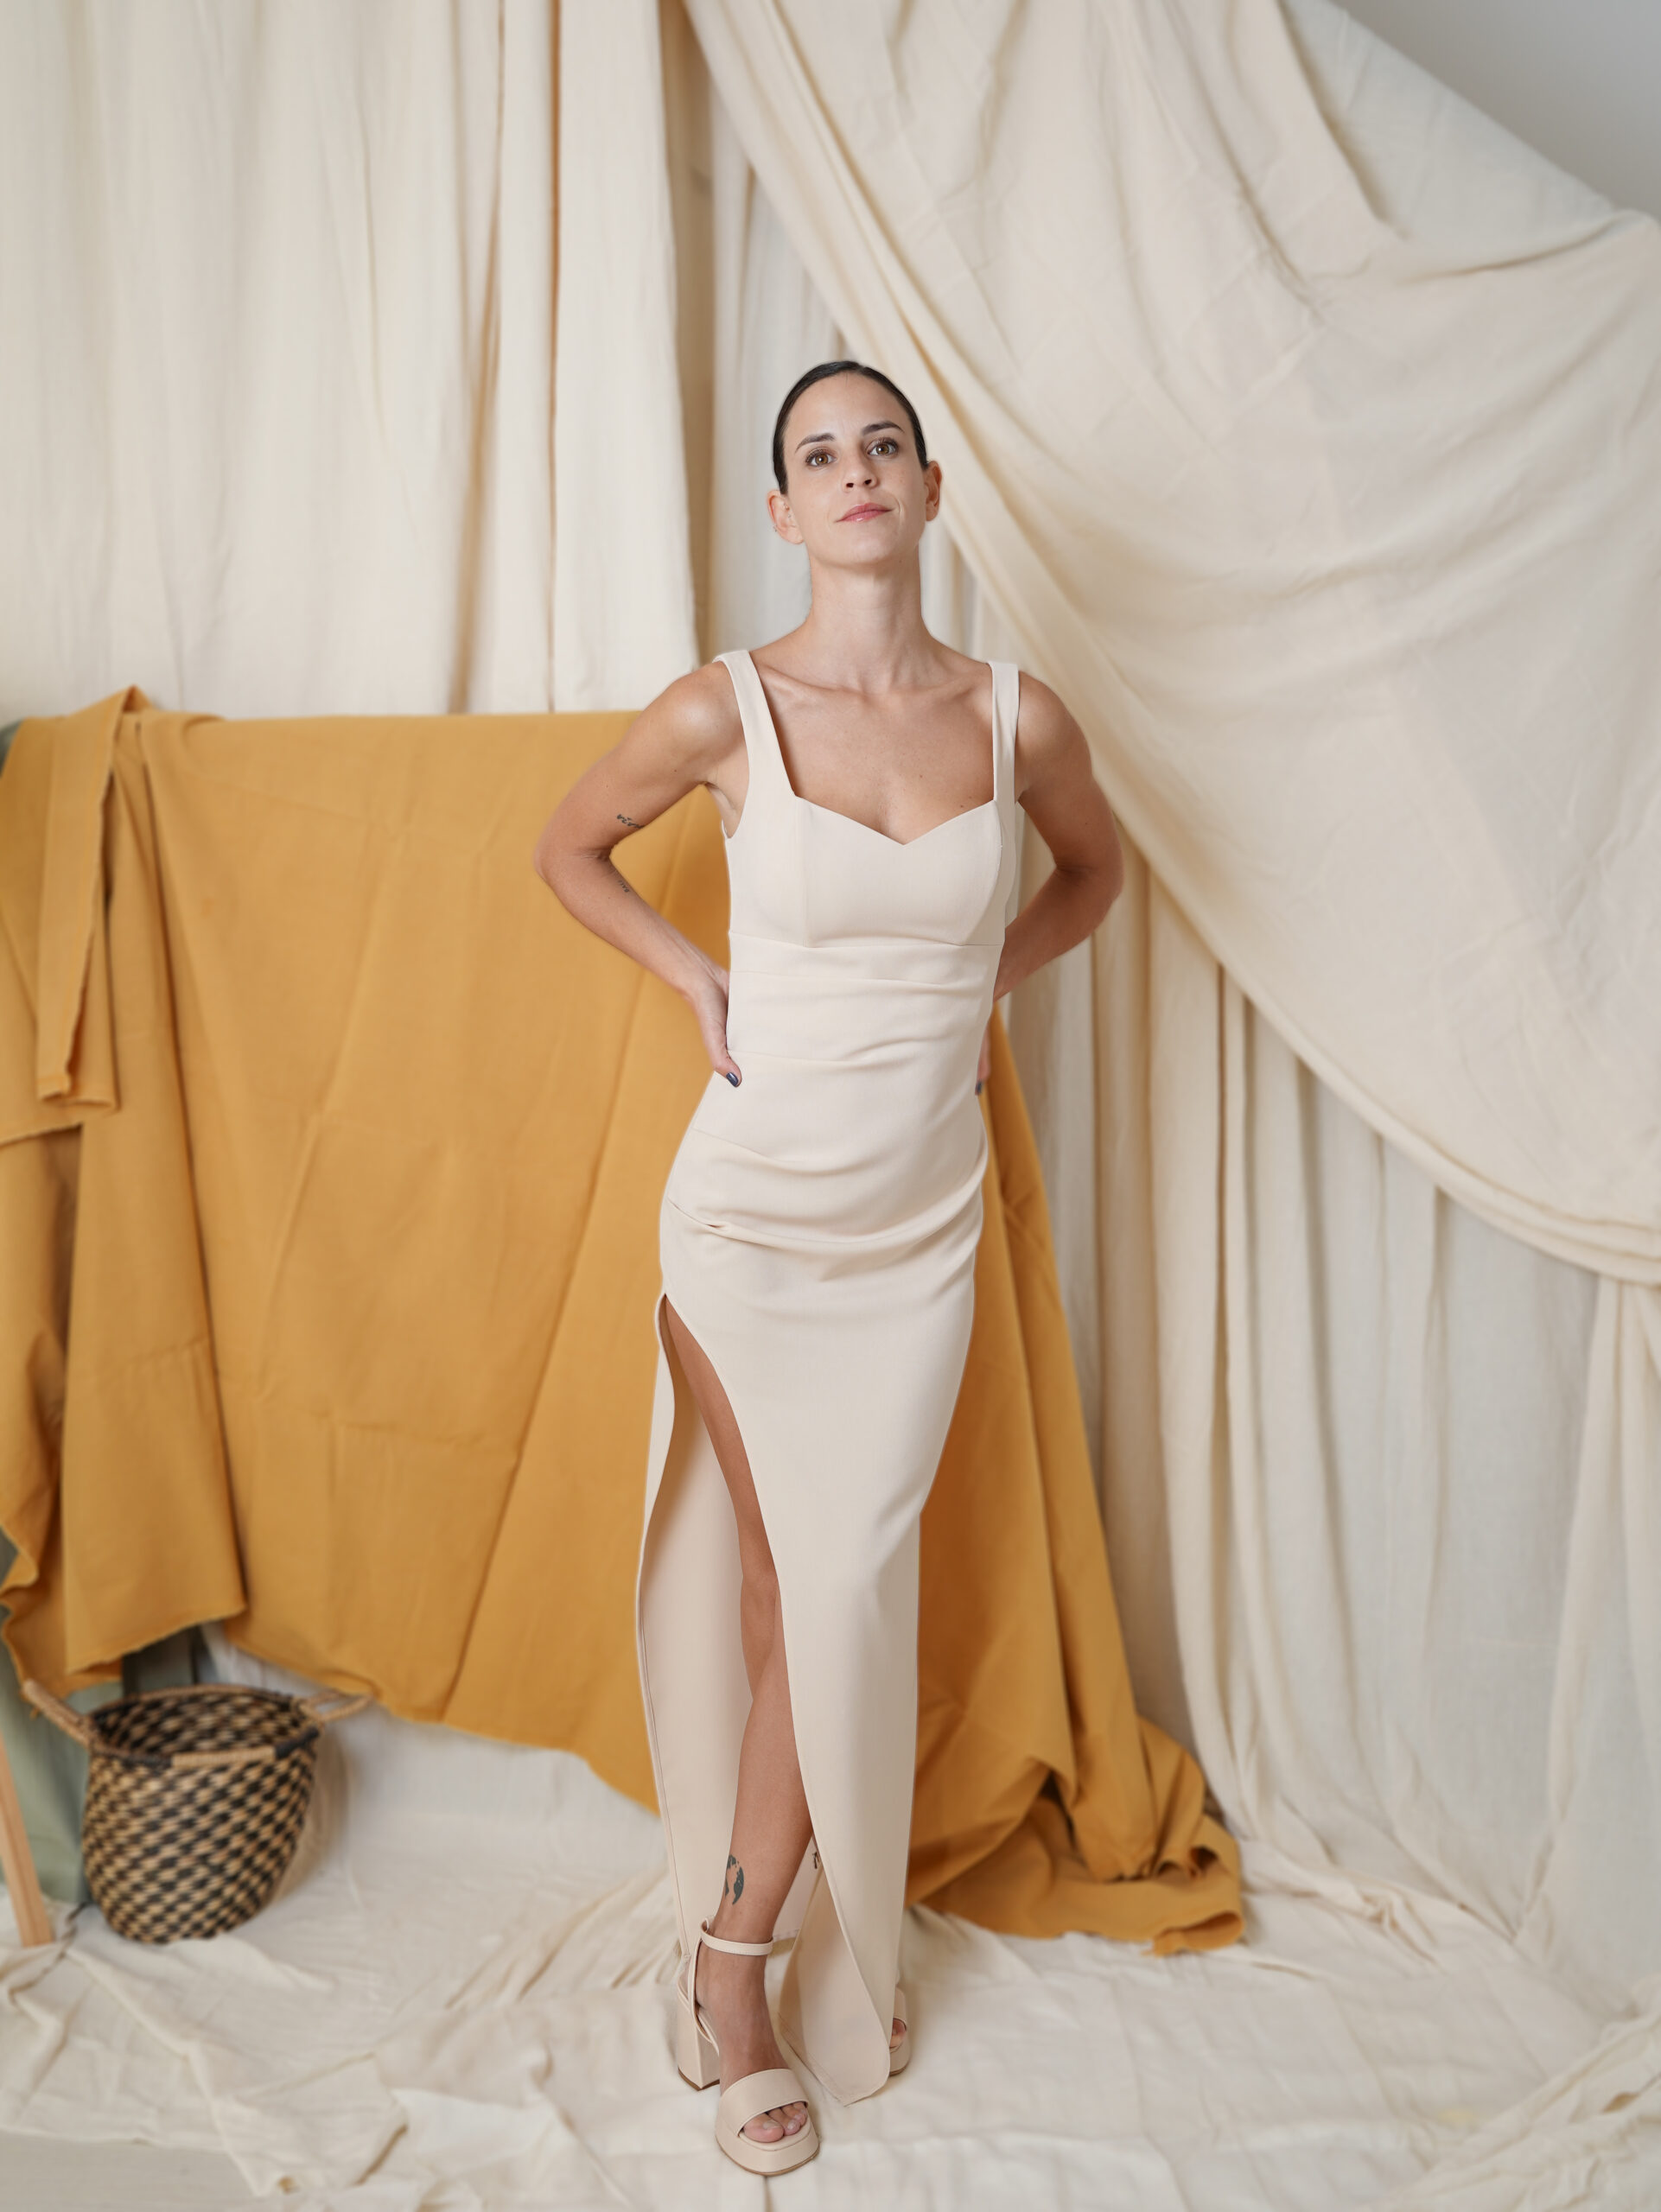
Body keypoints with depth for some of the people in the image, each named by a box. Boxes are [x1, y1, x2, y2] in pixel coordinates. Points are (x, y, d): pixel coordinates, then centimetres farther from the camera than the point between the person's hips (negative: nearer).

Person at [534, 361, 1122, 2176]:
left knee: (846, 1585, 7)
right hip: (753, 1206, -2)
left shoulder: (1018, 718, -2)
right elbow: (566, 849, 9)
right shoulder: (724, 711, -9)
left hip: (922, 1224, 3)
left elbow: (1092, 870, 19)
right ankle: (755, 1953, 29)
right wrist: (697, 980, -2)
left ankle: (740, 1949, 30)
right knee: (795, 1584, 4)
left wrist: (983, 982, 5)